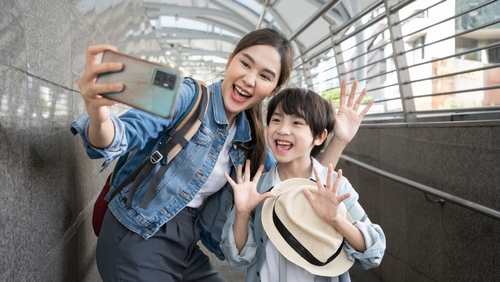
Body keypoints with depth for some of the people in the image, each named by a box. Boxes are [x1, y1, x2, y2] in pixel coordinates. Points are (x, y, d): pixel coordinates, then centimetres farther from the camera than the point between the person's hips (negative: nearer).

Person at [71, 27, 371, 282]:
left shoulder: (249, 138, 4)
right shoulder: (188, 96, -13)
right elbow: (126, 134, -24)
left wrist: (338, 141, -4)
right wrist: (99, 116, -48)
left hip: (186, 246, 6)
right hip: (137, 240, -6)